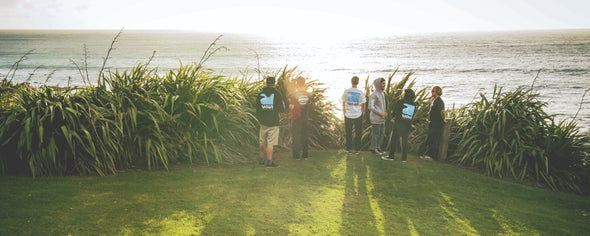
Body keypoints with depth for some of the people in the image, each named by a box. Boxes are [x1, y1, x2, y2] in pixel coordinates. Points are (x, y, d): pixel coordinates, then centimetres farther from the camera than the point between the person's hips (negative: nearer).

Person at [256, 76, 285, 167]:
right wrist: (283, 104, 17)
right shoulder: (277, 94, -8)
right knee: (270, 143, -2)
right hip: (273, 123, -4)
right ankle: (269, 161, -1)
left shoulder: (260, 94, 4)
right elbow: (282, 109, -4)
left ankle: (261, 159, 25)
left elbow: (257, 109, 10)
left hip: (263, 122, 4)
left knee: (263, 142, 16)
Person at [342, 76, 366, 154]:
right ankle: (356, 149, 11)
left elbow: (343, 103, 3)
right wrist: (362, 113, 15)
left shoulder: (346, 91, -4)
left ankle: (349, 149, 13)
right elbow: (363, 105, -1)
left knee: (348, 133, 11)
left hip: (348, 115, 1)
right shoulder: (361, 92, -6)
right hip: (358, 115, -1)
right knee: (358, 133, 10)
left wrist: (344, 113, 16)